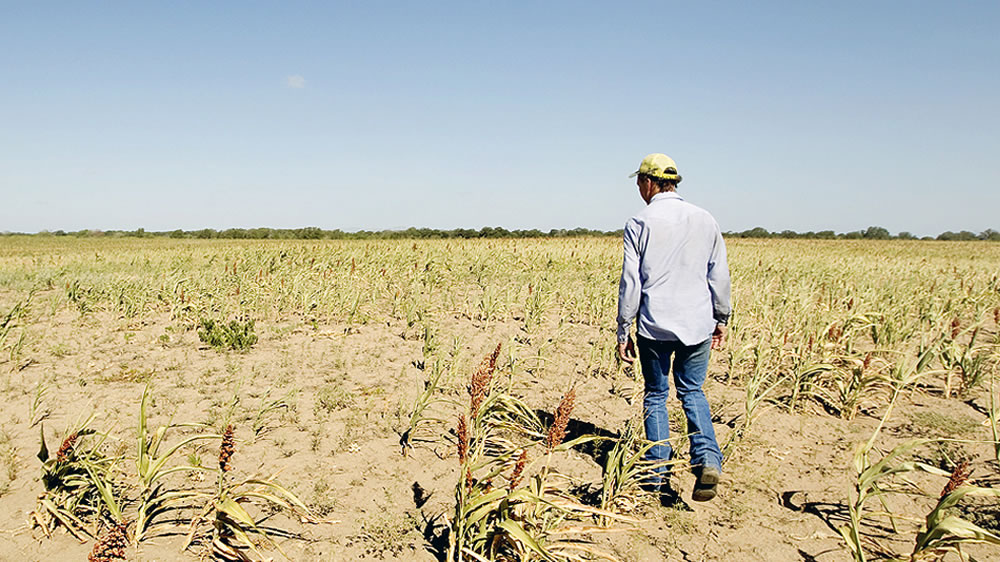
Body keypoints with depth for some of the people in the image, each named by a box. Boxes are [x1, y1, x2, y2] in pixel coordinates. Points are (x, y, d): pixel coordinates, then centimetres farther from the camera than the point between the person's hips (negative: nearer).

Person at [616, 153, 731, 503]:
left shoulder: (640, 224, -7)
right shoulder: (705, 220, 3)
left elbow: (631, 283, -7)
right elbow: (719, 275, 7)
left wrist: (623, 332, 0)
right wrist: (721, 319, 18)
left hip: (655, 326, -2)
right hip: (698, 325, 3)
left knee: (656, 395, 13)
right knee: (692, 392, 19)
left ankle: (658, 476, 15)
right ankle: (707, 458, -2)